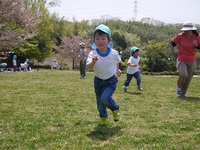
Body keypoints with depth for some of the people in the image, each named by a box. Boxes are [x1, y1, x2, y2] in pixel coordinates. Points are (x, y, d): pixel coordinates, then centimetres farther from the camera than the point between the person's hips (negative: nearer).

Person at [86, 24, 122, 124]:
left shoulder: (113, 53, -15)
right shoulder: (93, 54, -19)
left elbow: (117, 61, 9)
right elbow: (89, 67, -34)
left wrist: (117, 69, 15)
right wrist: (93, 62, -52)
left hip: (111, 81, -2)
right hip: (98, 81, 2)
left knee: (105, 98, -25)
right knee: (100, 103, 14)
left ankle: (115, 109, 6)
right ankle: (103, 116, 44)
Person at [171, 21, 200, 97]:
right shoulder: (180, 36, -9)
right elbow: (173, 41, 7)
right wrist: (175, 48, -9)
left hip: (191, 61, 3)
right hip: (181, 59, -3)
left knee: (188, 78, 7)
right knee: (183, 75, -22)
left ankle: (183, 93, 27)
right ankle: (179, 86, 10)